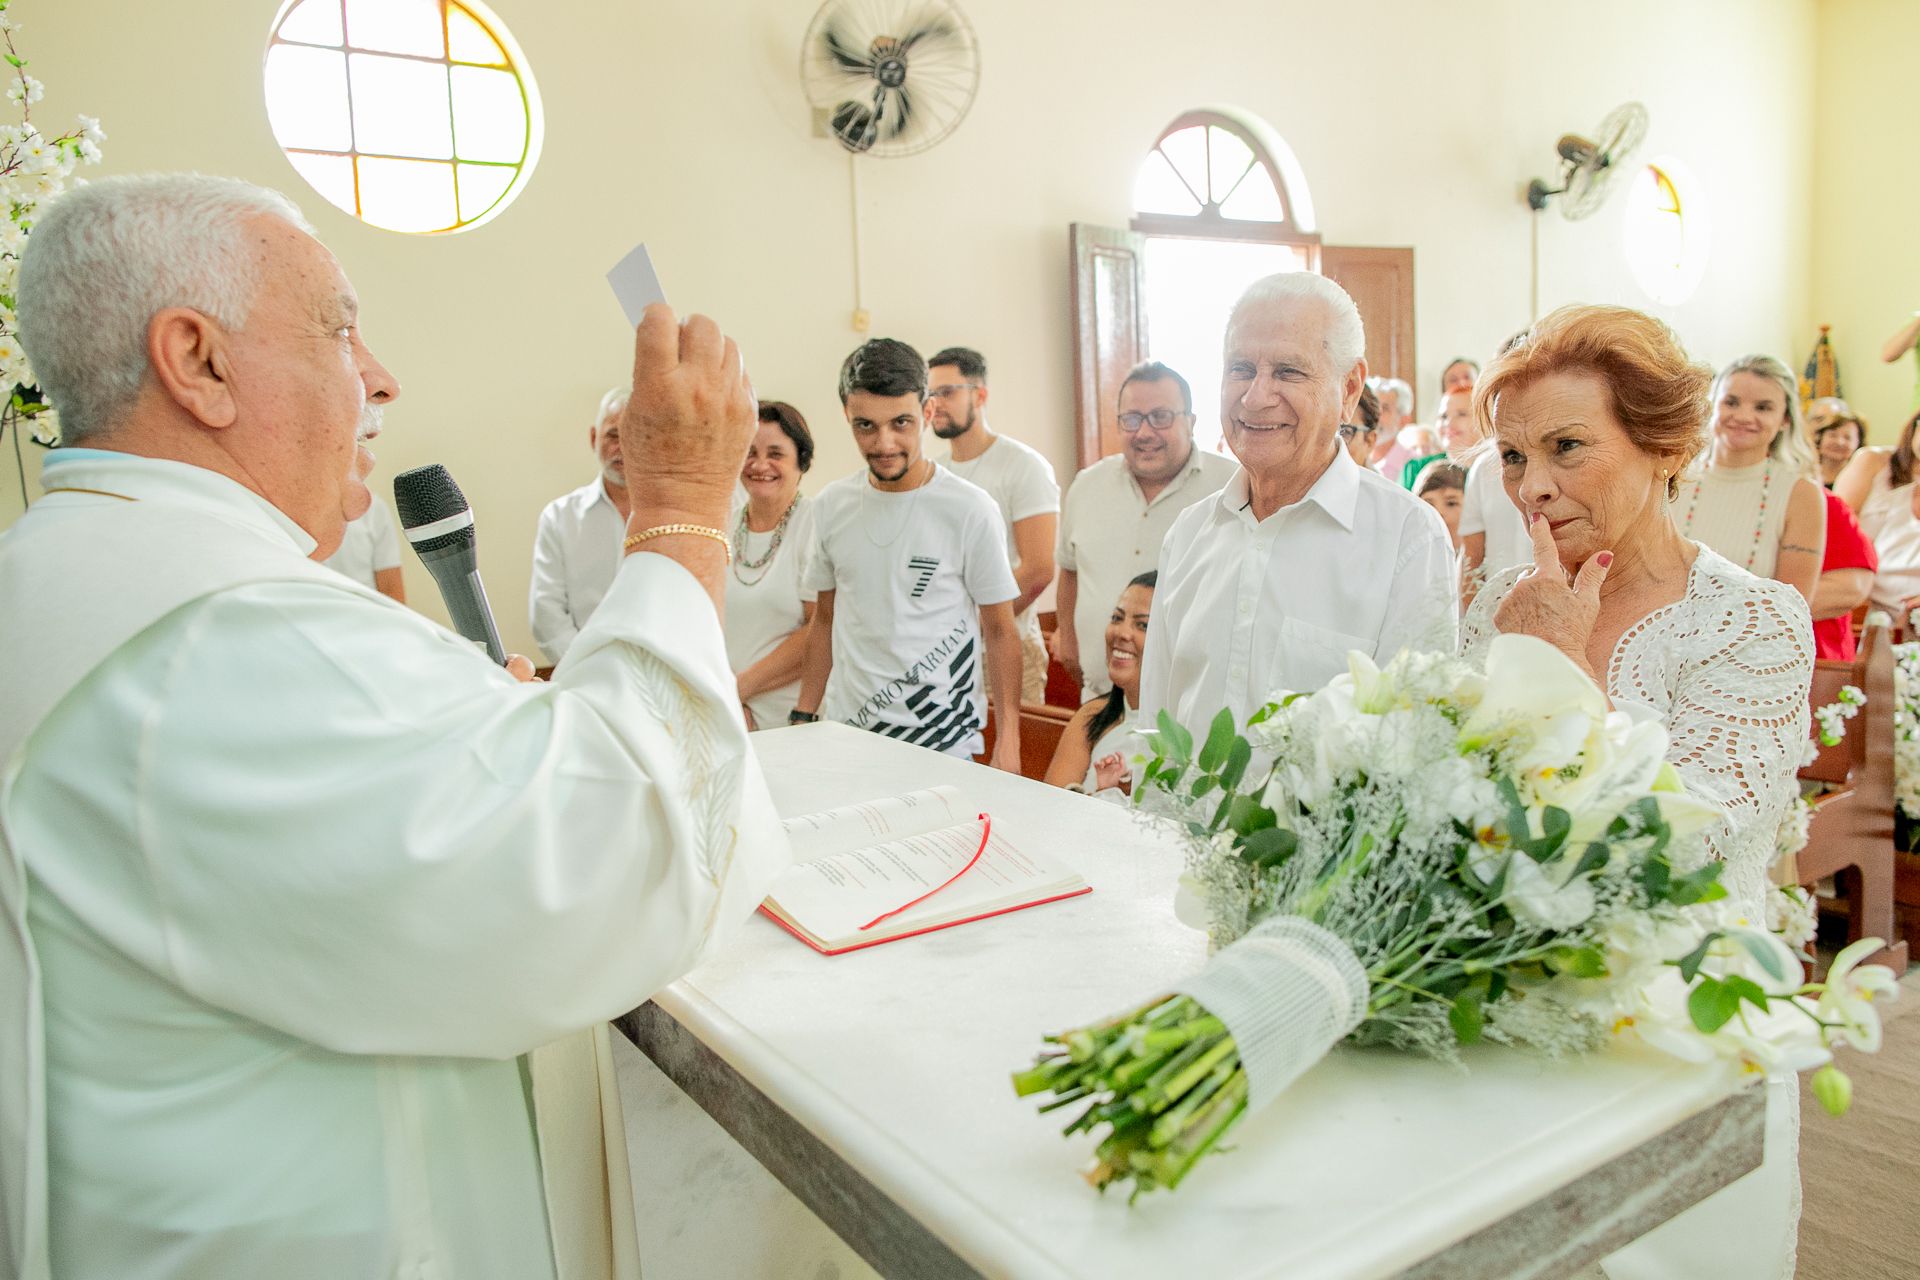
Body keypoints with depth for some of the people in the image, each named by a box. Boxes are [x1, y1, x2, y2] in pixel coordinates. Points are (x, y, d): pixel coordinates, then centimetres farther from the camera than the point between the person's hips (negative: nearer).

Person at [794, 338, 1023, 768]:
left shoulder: (970, 510, -10)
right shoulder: (830, 506, 3)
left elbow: (999, 631, -5)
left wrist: (1007, 743, -11)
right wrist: (803, 719, 8)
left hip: (942, 746, -4)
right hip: (845, 733, 4)